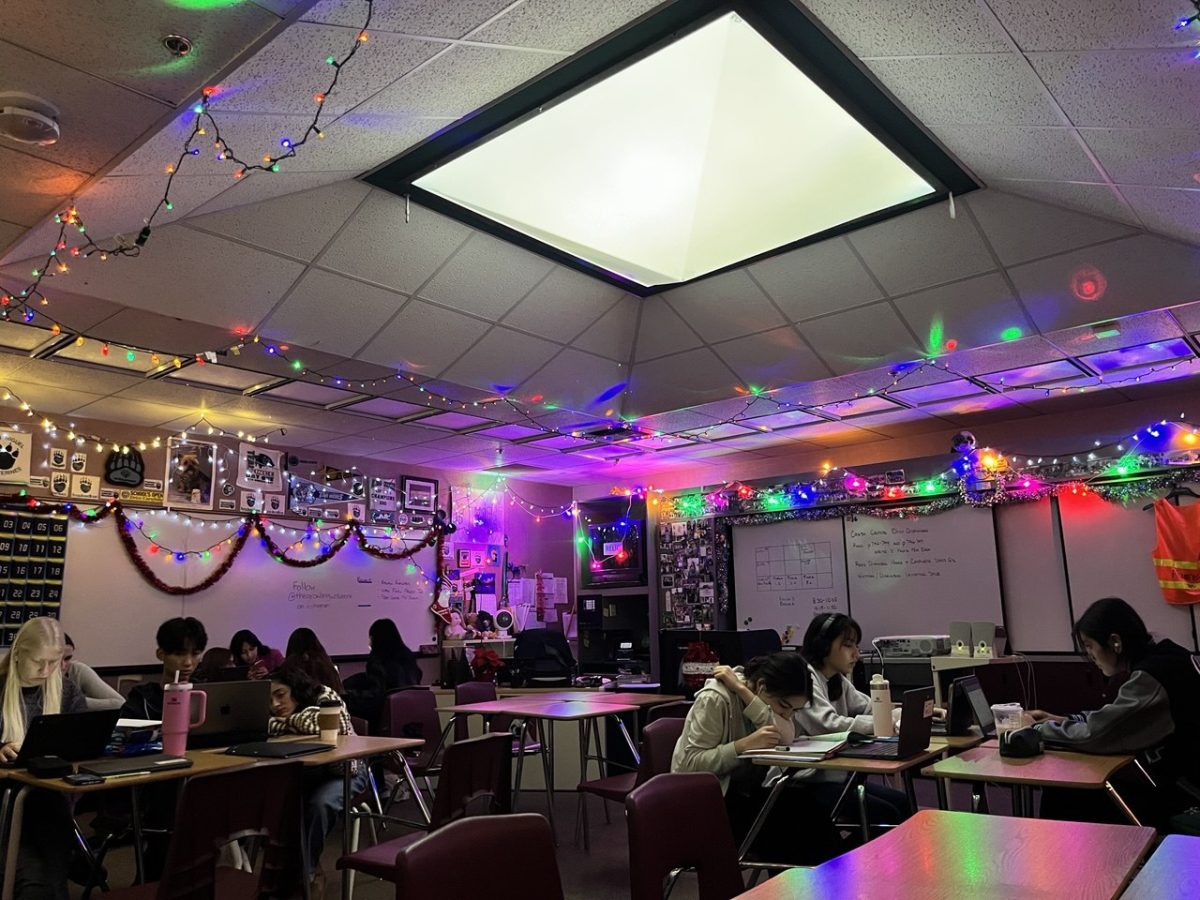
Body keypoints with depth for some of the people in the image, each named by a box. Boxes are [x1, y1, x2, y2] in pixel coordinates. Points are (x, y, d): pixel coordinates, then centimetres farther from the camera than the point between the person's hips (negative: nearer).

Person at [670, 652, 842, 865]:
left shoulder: (763, 695, 1)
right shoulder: (715, 699, -21)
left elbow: (785, 736, -18)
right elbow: (690, 764, -24)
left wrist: (743, 691, -25)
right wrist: (744, 745, -33)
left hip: (744, 793, 7)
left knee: (806, 808, -15)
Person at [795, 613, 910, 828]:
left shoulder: (838, 681, 13)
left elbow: (871, 708, 14)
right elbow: (829, 725, -28)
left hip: (832, 773, 9)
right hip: (803, 783, -9)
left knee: (902, 802, 3)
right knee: (888, 815, -12)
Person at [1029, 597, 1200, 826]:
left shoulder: (1151, 676, -25)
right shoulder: (1163, 658, 3)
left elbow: (1093, 733, -22)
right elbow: (1113, 718, 15)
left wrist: (1038, 729, -8)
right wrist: (1062, 720, 8)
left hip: (1180, 792, -8)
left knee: (1062, 797, -4)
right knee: (1060, 792, 6)